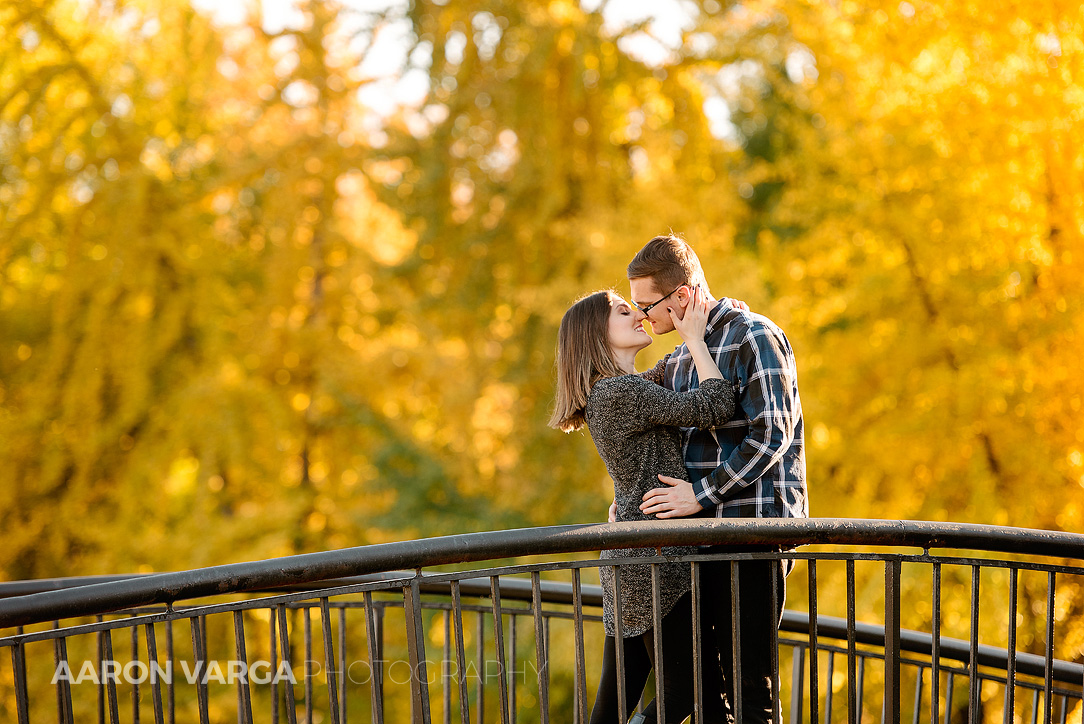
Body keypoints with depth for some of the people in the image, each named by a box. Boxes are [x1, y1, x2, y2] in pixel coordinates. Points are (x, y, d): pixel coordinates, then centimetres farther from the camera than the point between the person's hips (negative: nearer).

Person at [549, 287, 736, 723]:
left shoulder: (609, 392, 16)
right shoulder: (623, 392, -14)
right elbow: (714, 408, -18)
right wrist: (695, 336, -8)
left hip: (629, 555, 10)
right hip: (656, 555, -10)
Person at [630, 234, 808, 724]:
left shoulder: (754, 337, -8)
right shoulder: (679, 361, 18)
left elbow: (770, 433, -17)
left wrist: (702, 493, -15)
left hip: (753, 522, -8)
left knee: (748, 680, -7)